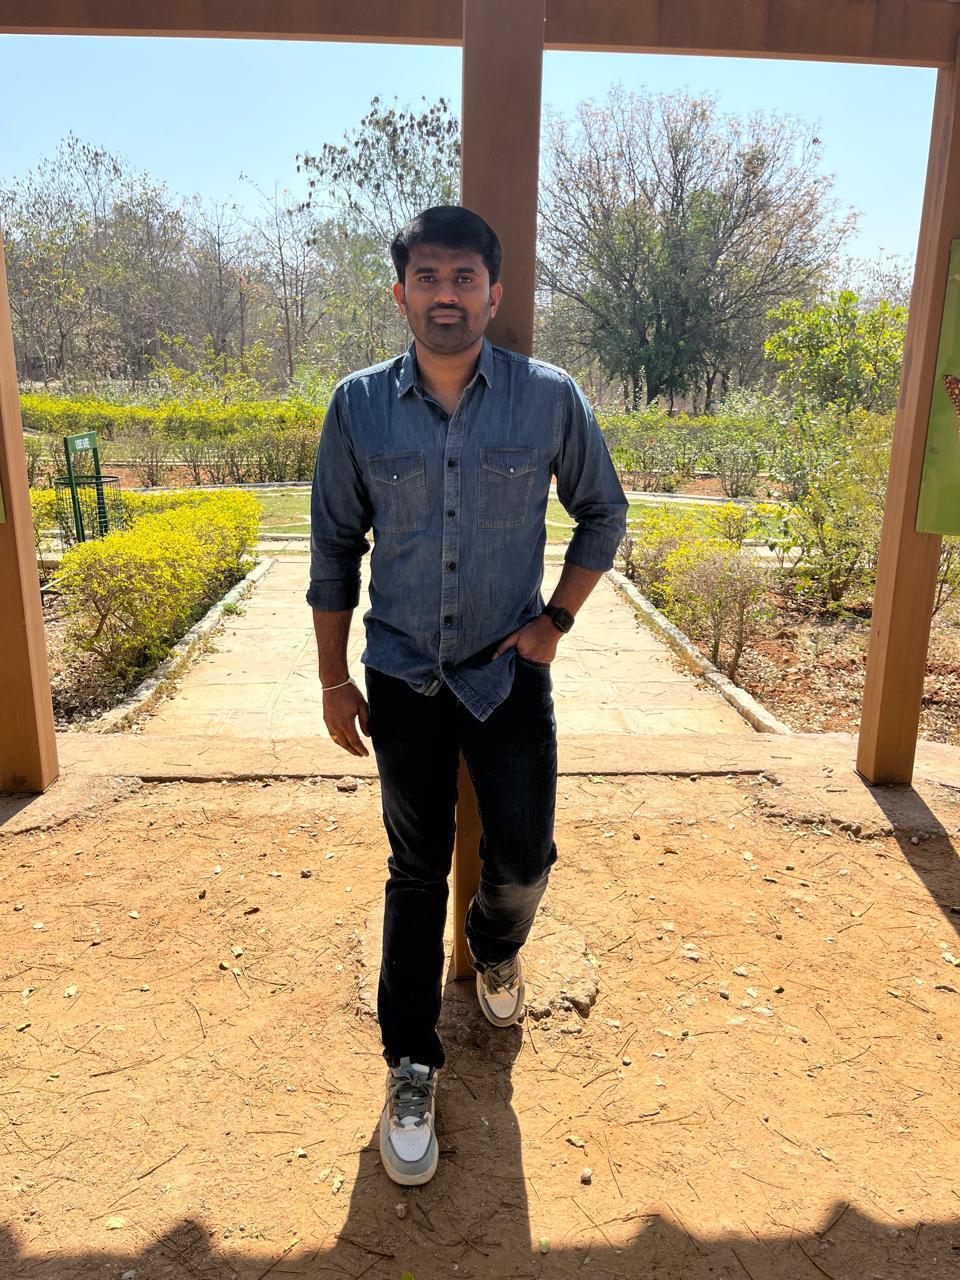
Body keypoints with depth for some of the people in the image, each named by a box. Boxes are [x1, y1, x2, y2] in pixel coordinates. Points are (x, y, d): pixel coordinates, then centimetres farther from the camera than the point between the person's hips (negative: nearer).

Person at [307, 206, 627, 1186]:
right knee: (416, 874, 9)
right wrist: (333, 679, 2)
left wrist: (556, 619, -3)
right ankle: (411, 1067, 28)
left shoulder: (550, 399, -7)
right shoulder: (358, 406, -5)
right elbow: (334, 547, 2)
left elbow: (602, 512, 7)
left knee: (524, 858, 4)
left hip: (509, 673, 0)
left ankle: (494, 946, 43)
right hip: (403, 677, 0)